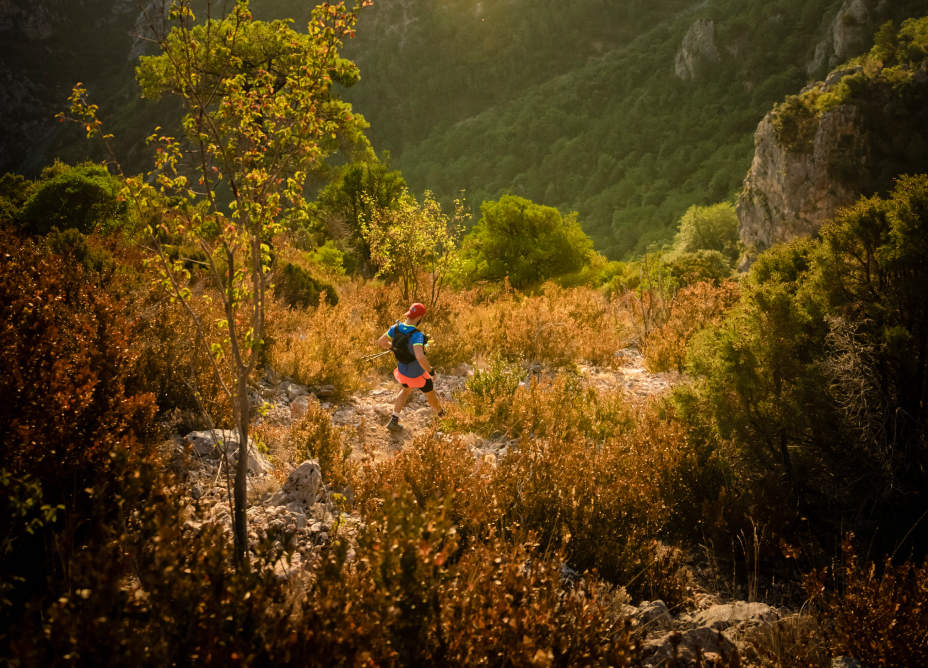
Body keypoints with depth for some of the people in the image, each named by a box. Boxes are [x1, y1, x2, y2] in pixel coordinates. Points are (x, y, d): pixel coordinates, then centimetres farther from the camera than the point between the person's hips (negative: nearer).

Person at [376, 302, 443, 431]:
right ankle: (441, 415, 53)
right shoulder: (416, 335, -37)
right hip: (417, 375, -5)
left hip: (402, 370, 5)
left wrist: (391, 347, 17)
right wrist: (431, 371, -31)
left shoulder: (396, 328, -17)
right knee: (430, 393, 25)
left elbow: (380, 342, -4)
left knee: (407, 390, 35)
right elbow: (420, 357, -49)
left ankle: (393, 420, 30)